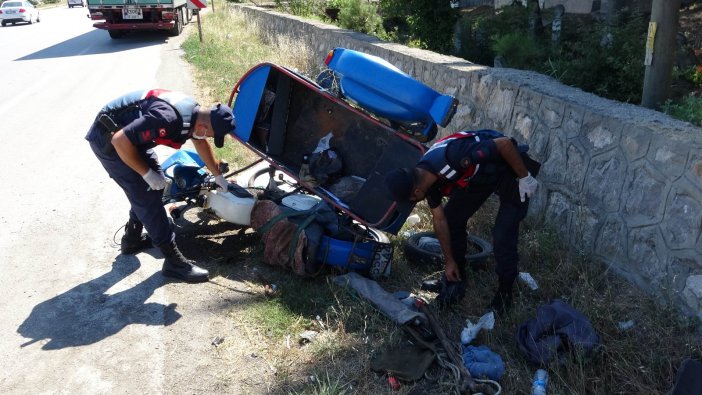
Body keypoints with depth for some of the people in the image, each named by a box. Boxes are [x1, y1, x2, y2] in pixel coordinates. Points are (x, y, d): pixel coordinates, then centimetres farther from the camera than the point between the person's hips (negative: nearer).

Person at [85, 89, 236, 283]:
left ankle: (132, 238, 32)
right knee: (146, 195, -9)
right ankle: (173, 261, -2)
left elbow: (201, 144, 16)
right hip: (109, 139, -9)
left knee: (155, 185, 14)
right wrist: (147, 173, -20)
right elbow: (120, 141, -31)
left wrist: (218, 176, 27)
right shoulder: (168, 119, -35)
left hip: (129, 134, 9)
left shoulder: (195, 113, -5)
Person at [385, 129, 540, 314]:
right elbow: (440, 220, 0)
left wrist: (524, 177, -21)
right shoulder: (426, 178, -12)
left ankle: (505, 291, 12)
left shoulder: (451, 157, -40)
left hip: (510, 170, -7)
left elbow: (505, 143, -32)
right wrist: (449, 261, 7)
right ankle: (456, 279, 17)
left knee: (503, 237, -10)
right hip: (480, 175, 7)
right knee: (452, 217, 0)